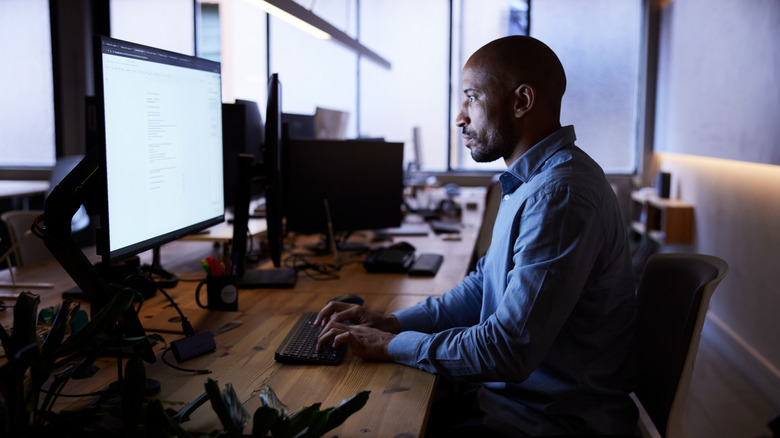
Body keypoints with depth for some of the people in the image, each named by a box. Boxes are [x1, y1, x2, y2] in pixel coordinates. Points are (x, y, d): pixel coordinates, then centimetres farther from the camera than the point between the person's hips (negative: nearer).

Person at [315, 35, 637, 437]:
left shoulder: (560, 195, -26)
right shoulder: (533, 179, 9)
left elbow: (508, 351, -28)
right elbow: (483, 287, 14)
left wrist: (392, 345, -16)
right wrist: (392, 321, 2)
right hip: (507, 390, 9)